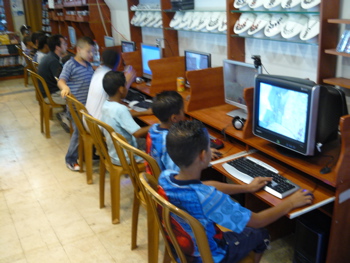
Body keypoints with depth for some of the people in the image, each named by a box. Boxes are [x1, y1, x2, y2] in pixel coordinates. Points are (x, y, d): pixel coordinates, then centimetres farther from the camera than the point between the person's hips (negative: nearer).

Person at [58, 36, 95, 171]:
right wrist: (65, 87, -39)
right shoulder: (70, 65, -12)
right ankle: (71, 159, 14)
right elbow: (61, 80, -20)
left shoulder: (89, 65, 10)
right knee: (79, 132, -2)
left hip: (89, 104, 7)